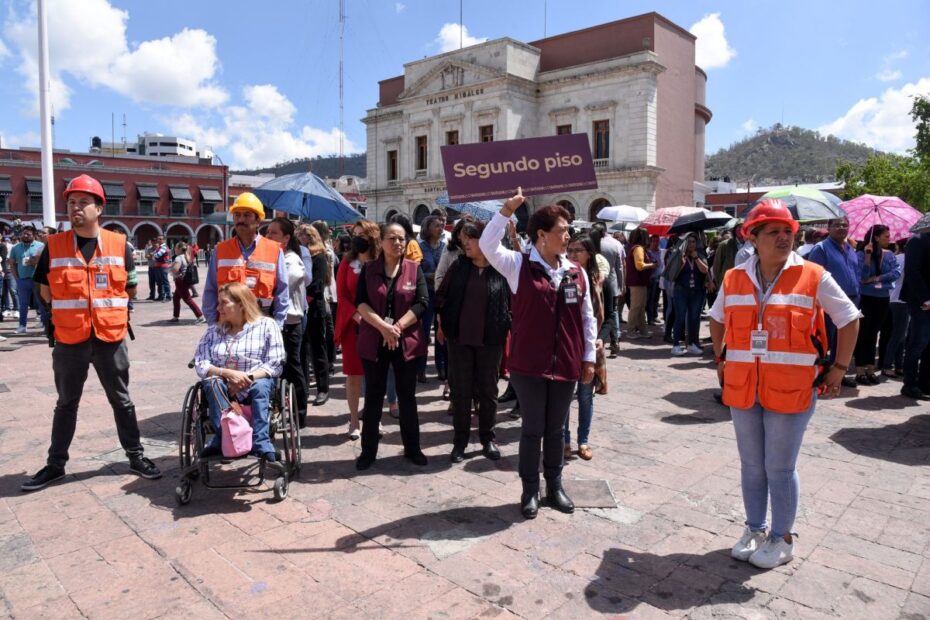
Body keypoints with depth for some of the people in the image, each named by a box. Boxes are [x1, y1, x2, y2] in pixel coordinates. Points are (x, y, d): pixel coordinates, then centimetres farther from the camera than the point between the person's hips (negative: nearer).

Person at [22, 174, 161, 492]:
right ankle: (55, 464, 26)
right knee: (66, 403, 13)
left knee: (121, 400, 10)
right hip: (69, 339, 1)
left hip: (110, 337, 0)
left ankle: (136, 456, 21)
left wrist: (106, 306, 8)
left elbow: (130, 289, 8)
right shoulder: (54, 246, -1)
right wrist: (70, 310, 7)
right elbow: (46, 292, 8)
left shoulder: (119, 245, -2)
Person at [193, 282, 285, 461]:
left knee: (260, 386, -35)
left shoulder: (267, 325, 1)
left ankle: (261, 443, -37)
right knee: (213, 383, -30)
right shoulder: (213, 329, 13)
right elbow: (200, 364, 1)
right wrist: (228, 373, -18)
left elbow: (275, 365, -6)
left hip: (256, 383, -2)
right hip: (222, 388, 3)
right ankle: (223, 438, -31)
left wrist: (248, 378, -21)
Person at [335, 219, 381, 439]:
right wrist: (357, 316, -17)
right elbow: (341, 295, -2)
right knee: (353, 373, 4)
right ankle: (354, 421, 13)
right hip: (352, 324, 1)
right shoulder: (347, 261, 4)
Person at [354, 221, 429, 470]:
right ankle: (368, 450, 17)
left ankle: (412, 448, 21)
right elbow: (360, 302, -5)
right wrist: (382, 326, -19)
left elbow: (422, 302, -6)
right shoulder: (368, 269, 3)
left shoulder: (414, 269, 2)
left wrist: (398, 326, -16)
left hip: (407, 341, 0)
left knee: (407, 396, 9)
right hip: (374, 341, 0)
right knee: (373, 396, 6)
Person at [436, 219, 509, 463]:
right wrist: (442, 325, 5)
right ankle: (460, 441, 19)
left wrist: (506, 330, -3)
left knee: (488, 390, 10)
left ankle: (488, 439, 26)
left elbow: (512, 302, 0)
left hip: (490, 340, -1)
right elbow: (441, 296, 7)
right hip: (459, 338, 2)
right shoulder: (459, 266, 2)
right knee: (461, 391, 8)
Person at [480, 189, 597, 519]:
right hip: (529, 364, -3)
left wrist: (589, 357, 10)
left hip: (566, 364, 4)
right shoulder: (519, 265, -4)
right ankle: (530, 490, 23)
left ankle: (554, 486, 32)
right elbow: (488, 244, -19)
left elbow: (587, 318, 10)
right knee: (532, 429, 7)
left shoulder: (577, 272, 6)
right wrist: (508, 209, -24)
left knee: (555, 429, 16)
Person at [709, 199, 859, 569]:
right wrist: (721, 362, 13)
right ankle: (755, 530, 34)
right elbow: (717, 320, 19)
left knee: (780, 469, 7)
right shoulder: (734, 279, 3)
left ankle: (782, 539, 27)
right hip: (743, 389, 3)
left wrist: (839, 368, 0)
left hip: (791, 391, -3)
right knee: (751, 465, 16)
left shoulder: (813, 277, -6)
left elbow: (849, 319, 3)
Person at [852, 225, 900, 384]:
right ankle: (860, 372, 1)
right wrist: (868, 255, -24)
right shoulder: (861, 254, -9)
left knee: (873, 334, 10)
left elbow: (896, 272, -4)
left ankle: (870, 370, 16)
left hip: (883, 299, 5)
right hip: (865, 298, -5)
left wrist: (877, 278, -14)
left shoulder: (889, 255, 7)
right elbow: (863, 275, -17)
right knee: (863, 334, -3)